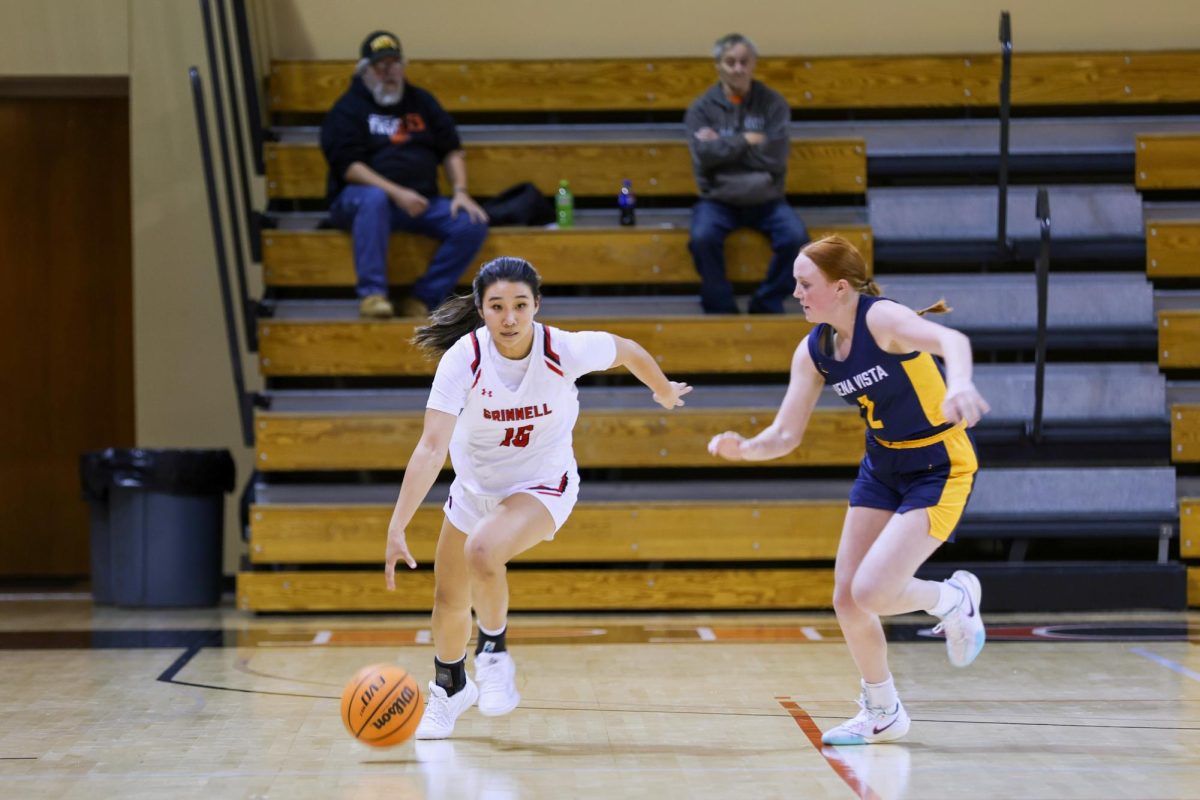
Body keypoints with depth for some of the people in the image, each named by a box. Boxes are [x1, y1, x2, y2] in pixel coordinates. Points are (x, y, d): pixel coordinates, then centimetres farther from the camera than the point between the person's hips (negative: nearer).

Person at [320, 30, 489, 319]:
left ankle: (422, 299, -17)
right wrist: (396, 193, -22)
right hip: (357, 200, -5)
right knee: (373, 198, -41)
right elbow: (348, 166, -11)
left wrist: (460, 192, -2)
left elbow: (450, 150, 16)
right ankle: (372, 293, -40)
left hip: (420, 203, 5)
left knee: (473, 225, -19)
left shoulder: (421, 101, 18)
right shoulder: (348, 108, 2)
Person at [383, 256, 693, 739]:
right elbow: (431, 448, -32)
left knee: (483, 551, -32)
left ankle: (494, 653, -4)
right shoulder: (464, 358, -26)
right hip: (475, 486, 3)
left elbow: (628, 352, -3)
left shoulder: (565, 350, -25)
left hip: (542, 485, -3)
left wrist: (665, 391, 16)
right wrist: (396, 528, -41)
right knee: (449, 600, 14)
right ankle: (450, 687, 46)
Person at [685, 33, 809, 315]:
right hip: (718, 199, -1)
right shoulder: (701, 108, 2)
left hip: (766, 199, 1)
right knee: (702, 237, -32)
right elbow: (705, 154, -13)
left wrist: (724, 147, -9)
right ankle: (721, 310, -14)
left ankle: (766, 307, -7)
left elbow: (776, 157, -10)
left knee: (796, 237, -27)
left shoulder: (773, 104, 2)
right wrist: (745, 141, -9)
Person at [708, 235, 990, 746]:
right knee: (847, 599, 5)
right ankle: (882, 714, 26)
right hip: (881, 469, 7)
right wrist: (744, 448, -23)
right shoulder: (813, 351, -2)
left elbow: (950, 339, -43)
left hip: (940, 469, -7)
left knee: (871, 592, -20)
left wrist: (959, 385, -65)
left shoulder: (880, 319, -23)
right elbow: (785, 436, -1)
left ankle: (955, 599, 12)